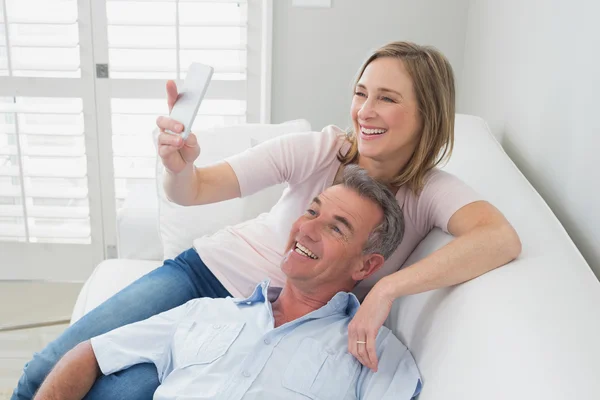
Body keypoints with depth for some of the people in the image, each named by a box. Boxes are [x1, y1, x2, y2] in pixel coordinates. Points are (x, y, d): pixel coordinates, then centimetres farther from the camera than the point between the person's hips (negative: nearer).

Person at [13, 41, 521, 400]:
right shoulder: (317, 151, -13)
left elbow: (502, 238, -35)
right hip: (208, 268, 2)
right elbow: (194, 191, -14)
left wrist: (387, 289, -43)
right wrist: (179, 165, -38)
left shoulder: (430, 192, -14)